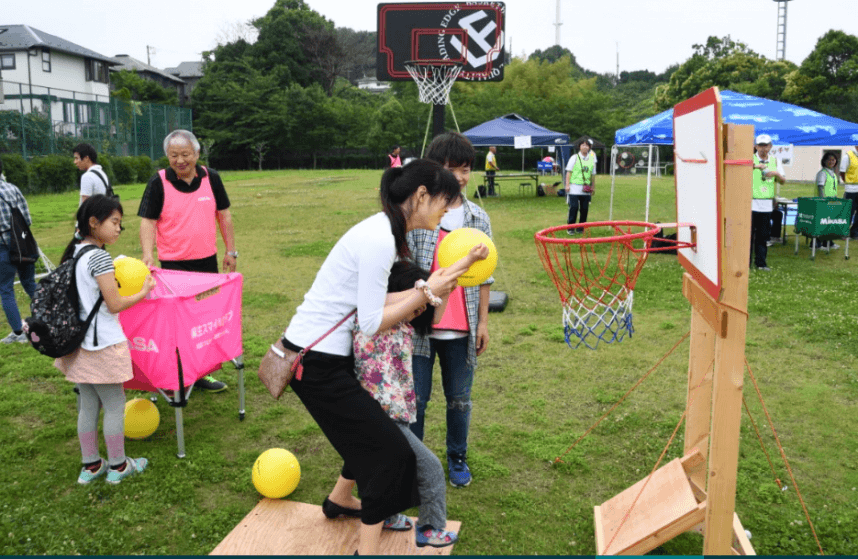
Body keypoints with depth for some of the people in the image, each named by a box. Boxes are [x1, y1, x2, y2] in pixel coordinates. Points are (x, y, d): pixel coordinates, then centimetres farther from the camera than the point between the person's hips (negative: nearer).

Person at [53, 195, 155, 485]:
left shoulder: (74, 253, 7)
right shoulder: (99, 257, -19)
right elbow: (115, 304, -18)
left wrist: (113, 280, 12)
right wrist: (144, 292, -5)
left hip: (80, 344, 8)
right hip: (104, 344, -8)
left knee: (87, 405, 16)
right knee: (115, 405, 6)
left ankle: (90, 465, 28)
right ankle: (117, 466, 18)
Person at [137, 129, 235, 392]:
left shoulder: (211, 177, 1)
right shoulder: (158, 182, -7)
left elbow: (224, 214, 8)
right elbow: (148, 221, -8)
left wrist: (231, 251, 6)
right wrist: (148, 254, -23)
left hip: (207, 260, 4)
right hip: (173, 264, -3)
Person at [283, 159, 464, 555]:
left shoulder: (384, 230, 6)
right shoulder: (380, 241, -24)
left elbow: (370, 303, 1)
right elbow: (372, 323, -22)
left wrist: (428, 289, -3)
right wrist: (426, 294, -14)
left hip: (328, 353, 10)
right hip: (316, 362, -10)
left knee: (370, 429, 26)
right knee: (390, 448, -1)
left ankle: (340, 499, 50)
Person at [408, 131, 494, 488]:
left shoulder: (478, 218, 4)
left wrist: (483, 321, 7)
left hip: (462, 327, 3)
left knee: (459, 399, 15)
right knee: (415, 399, 8)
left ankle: (458, 458, 36)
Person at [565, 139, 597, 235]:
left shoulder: (592, 159, 11)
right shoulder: (574, 158, 1)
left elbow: (593, 175, 17)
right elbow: (569, 172, 0)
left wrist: (593, 187, 15)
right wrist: (567, 184, -8)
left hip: (586, 188, 4)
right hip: (574, 188, -4)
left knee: (584, 209, 4)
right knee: (574, 207, -7)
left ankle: (580, 229, 14)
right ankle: (570, 228, 2)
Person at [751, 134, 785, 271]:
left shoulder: (775, 161, 12)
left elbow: (783, 181, 10)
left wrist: (776, 174, -10)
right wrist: (754, 166, -31)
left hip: (767, 204, 4)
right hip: (751, 202, -4)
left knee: (763, 235, 6)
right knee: (748, 233, -4)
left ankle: (761, 262, 14)